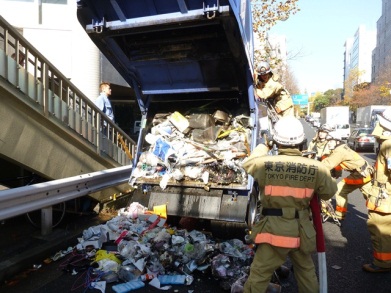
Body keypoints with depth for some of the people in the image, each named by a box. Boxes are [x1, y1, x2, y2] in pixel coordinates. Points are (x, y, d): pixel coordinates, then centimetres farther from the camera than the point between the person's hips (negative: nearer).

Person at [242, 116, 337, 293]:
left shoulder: (264, 164, -14)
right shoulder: (317, 168, -8)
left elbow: (247, 163, 9)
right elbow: (329, 192, 9)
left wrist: (262, 148, 25)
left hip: (274, 230, -3)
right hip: (302, 231, 3)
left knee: (258, 276, 8)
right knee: (306, 271, 27)